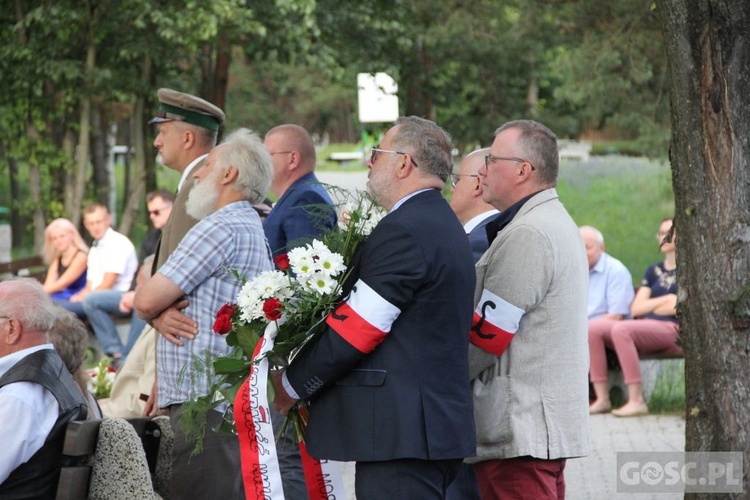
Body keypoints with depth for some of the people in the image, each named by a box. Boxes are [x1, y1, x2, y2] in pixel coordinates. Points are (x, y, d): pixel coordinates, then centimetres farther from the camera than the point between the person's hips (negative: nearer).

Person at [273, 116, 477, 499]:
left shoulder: (403, 229, -14)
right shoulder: (447, 227, 17)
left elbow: (355, 329, -16)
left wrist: (293, 385, -2)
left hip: (400, 432, -10)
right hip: (441, 422, 10)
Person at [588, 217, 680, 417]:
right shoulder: (654, 271, 24)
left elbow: (679, 307, -8)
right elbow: (636, 309, 13)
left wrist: (649, 307, 5)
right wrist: (666, 299, 1)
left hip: (673, 331, -7)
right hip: (646, 328, 7)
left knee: (620, 329, -34)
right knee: (593, 329, -16)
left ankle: (637, 401, -36)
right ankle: (602, 399, -22)